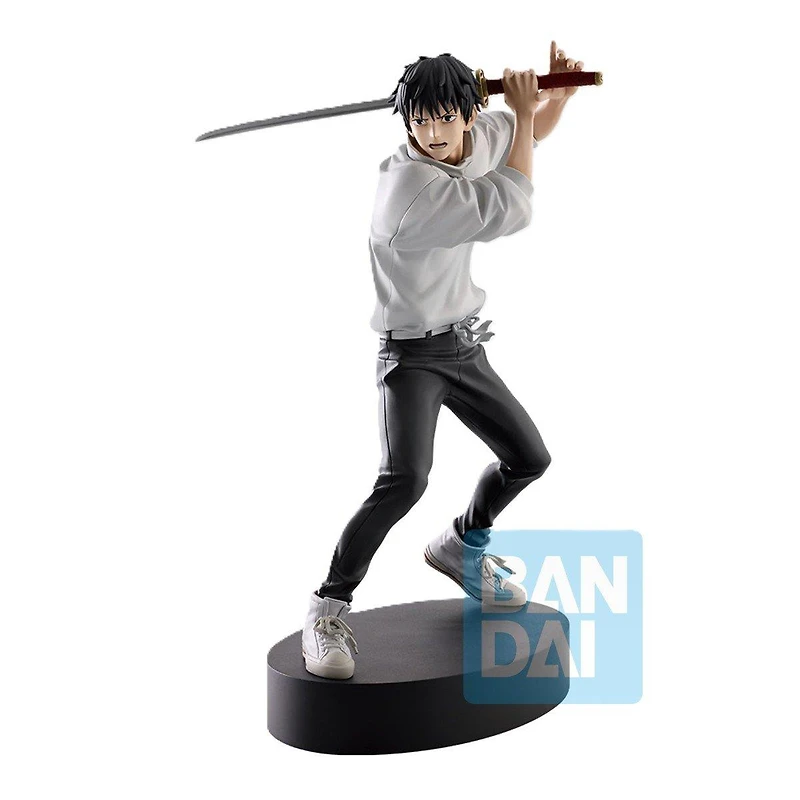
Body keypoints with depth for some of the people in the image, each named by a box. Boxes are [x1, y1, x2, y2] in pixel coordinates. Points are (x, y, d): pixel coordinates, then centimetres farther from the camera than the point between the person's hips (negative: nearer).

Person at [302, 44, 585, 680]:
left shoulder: (480, 136, -2)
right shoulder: (411, 181, -26)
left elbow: (535, 131, 19)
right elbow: (513, 211, -24)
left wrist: (559, 88, -2)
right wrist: (522, 111, -14)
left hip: (466, 346, 8)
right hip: (412, 354, -8)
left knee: (529, 458, 15)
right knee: (405, 480, -28)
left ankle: (462, 547, 39)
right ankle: (328, 609, -15)